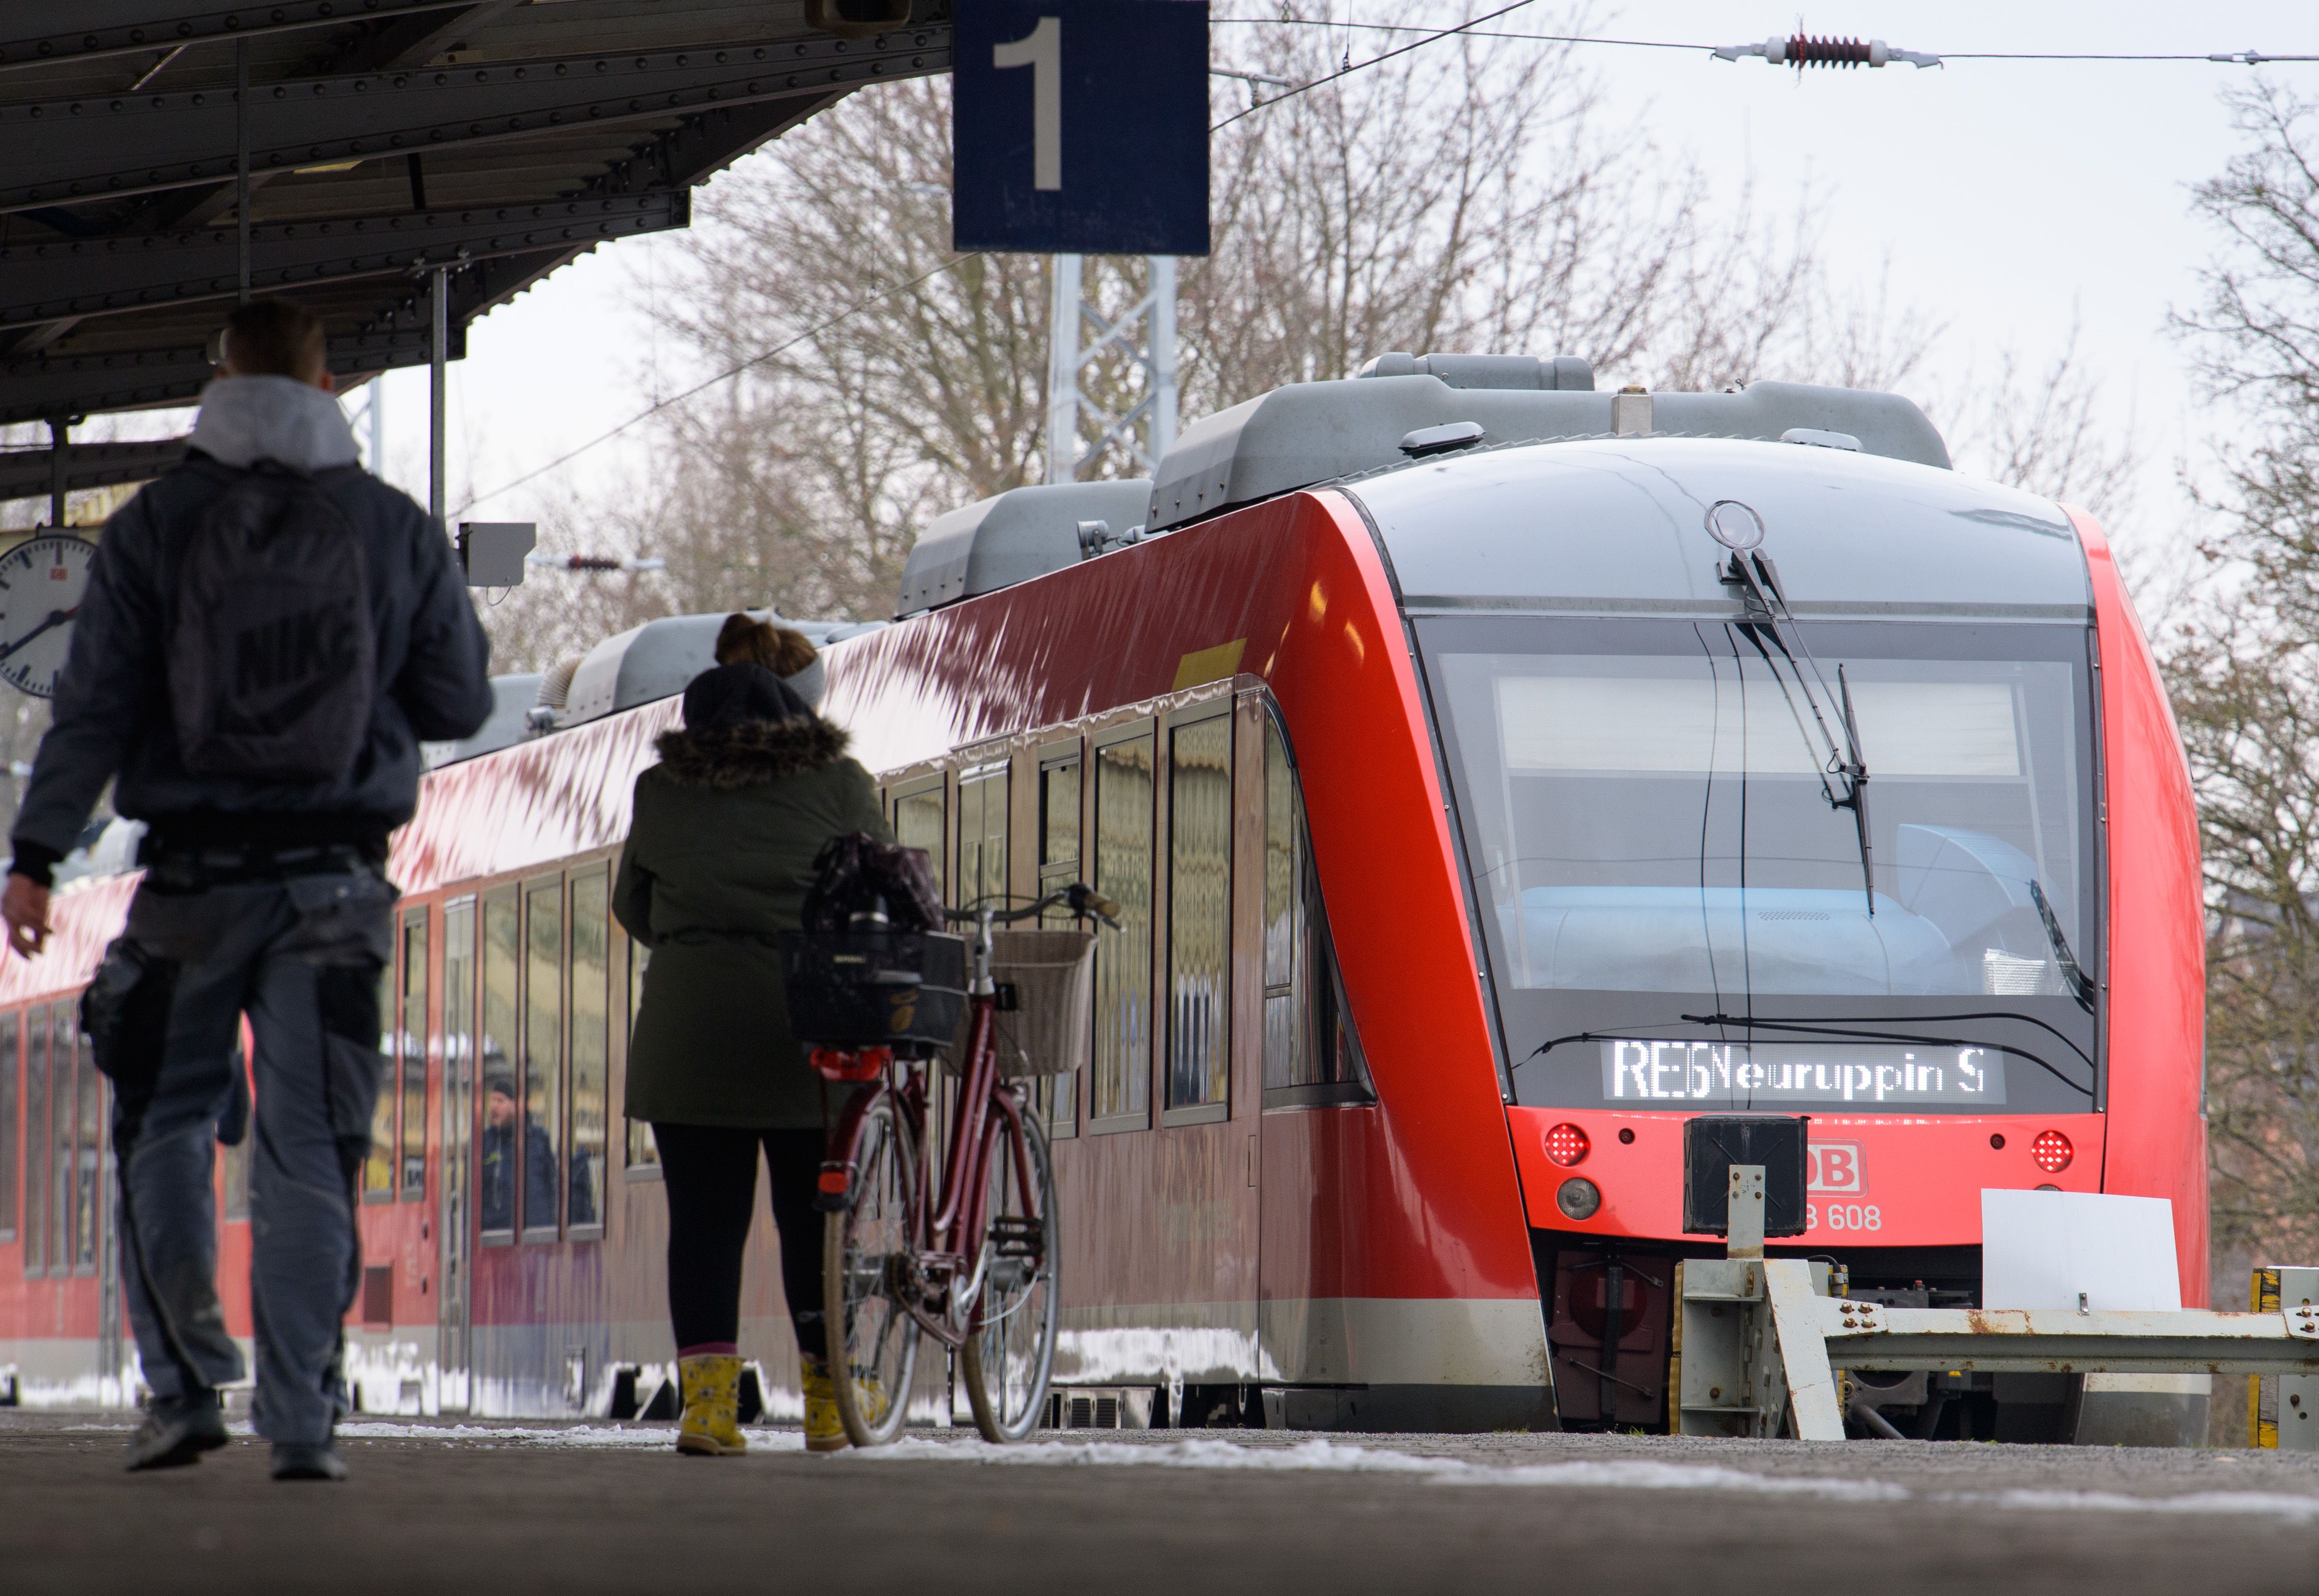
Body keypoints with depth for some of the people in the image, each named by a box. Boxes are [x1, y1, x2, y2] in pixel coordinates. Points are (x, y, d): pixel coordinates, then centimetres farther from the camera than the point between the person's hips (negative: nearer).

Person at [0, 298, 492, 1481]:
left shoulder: (152, 526, -1)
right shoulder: (398, 531, 3)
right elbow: (461, 705, 8)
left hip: (190, 875, -1)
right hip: (337, 879, 1)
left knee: (165, 1123, 12)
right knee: (310, 1150, 3)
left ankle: (185, 1383, 1)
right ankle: (300, 1417, -2)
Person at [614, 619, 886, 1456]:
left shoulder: (660, 791, 8)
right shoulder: (837, 785, 4)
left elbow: (632, 908, 17)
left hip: (685, 1032, 0)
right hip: (804, 1033, 0)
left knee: (703, 1216, 3)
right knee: (814, 1214, 10)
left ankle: (707, 1396, -8)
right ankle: (829, 1403, 14)